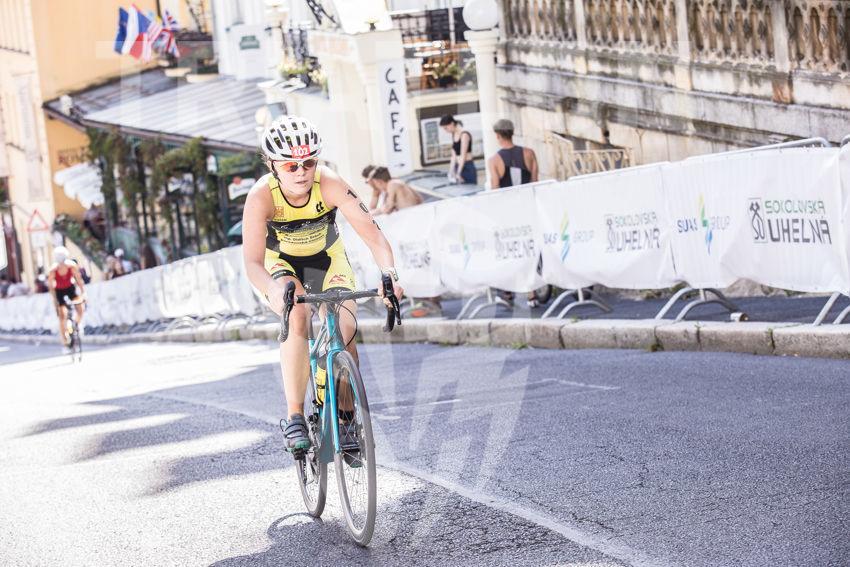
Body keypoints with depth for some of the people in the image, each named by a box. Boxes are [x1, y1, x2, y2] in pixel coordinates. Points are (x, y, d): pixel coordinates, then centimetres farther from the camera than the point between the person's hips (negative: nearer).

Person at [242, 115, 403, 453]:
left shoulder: (330, 185, -31)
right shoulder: (261, 196, -32)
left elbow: (372, 234, -36)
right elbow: (252, 262, -40)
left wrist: (390, 274, -55)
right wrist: (276, 292, -61)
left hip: (328, 260, 2)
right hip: (282, 265, -1)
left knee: (345, 334, -16)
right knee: (296, 316, -31)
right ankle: (295, 417, -25)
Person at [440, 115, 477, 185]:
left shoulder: (464, 135, -13)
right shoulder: (453, 135, 10)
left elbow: (463, 156, -17)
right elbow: (454, 156, 12)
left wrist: (458, 173, -20)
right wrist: (451, 171, 5)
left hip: (468, 168, -7)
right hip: (458, 166, 7)